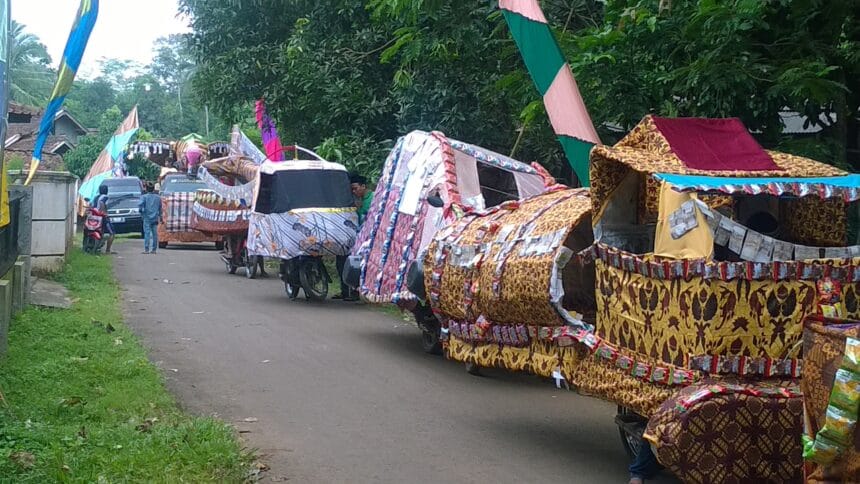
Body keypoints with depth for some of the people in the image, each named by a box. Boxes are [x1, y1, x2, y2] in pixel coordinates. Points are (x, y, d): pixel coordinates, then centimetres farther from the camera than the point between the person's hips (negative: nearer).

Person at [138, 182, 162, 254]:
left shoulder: (144, 197, -3)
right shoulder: (158, 198, 9)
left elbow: (140, 205, -17)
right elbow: (160, 209, 14)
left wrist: (141, 212, -1)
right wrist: (160, 217, 22)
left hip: (147, 218, -3)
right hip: (155, 218, 3)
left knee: (147, 233, -6)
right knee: (155, 234, 6)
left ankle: (146, 249, -11)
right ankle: (154, 249, 8)